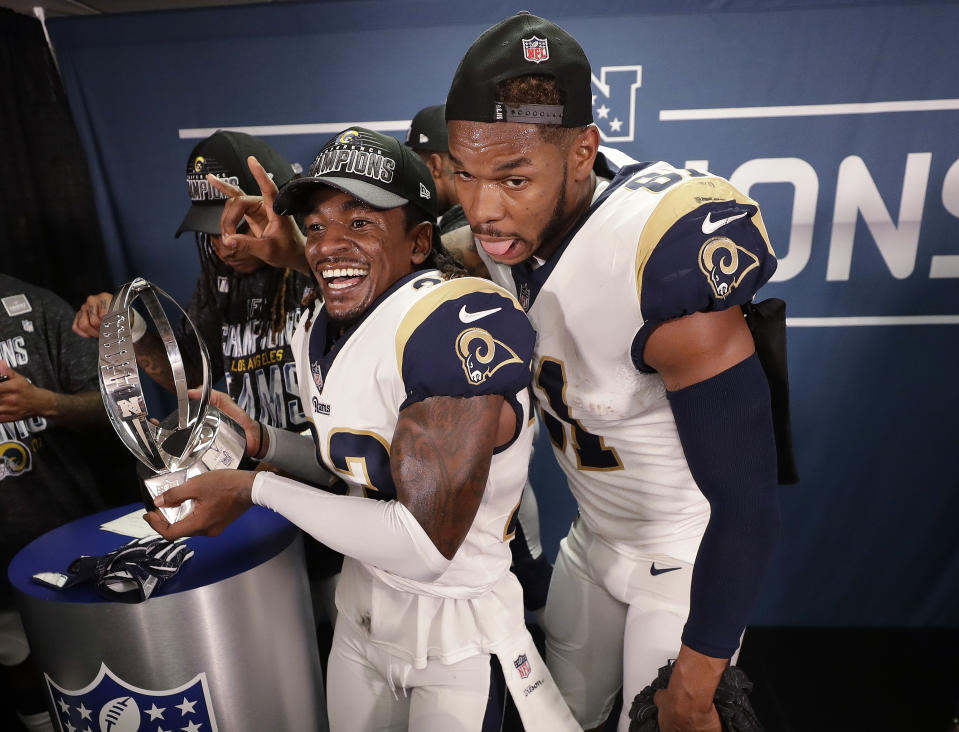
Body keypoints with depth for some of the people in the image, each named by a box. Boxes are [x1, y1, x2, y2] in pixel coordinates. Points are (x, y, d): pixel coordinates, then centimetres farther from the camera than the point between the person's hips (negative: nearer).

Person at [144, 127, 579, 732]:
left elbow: (424, 546, -30)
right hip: (361, 605, 8)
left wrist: (256, 489, -20)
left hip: (458, 634, -7)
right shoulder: (320, 328, -1)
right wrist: (262, 443, -4)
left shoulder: (463, 322, -29)